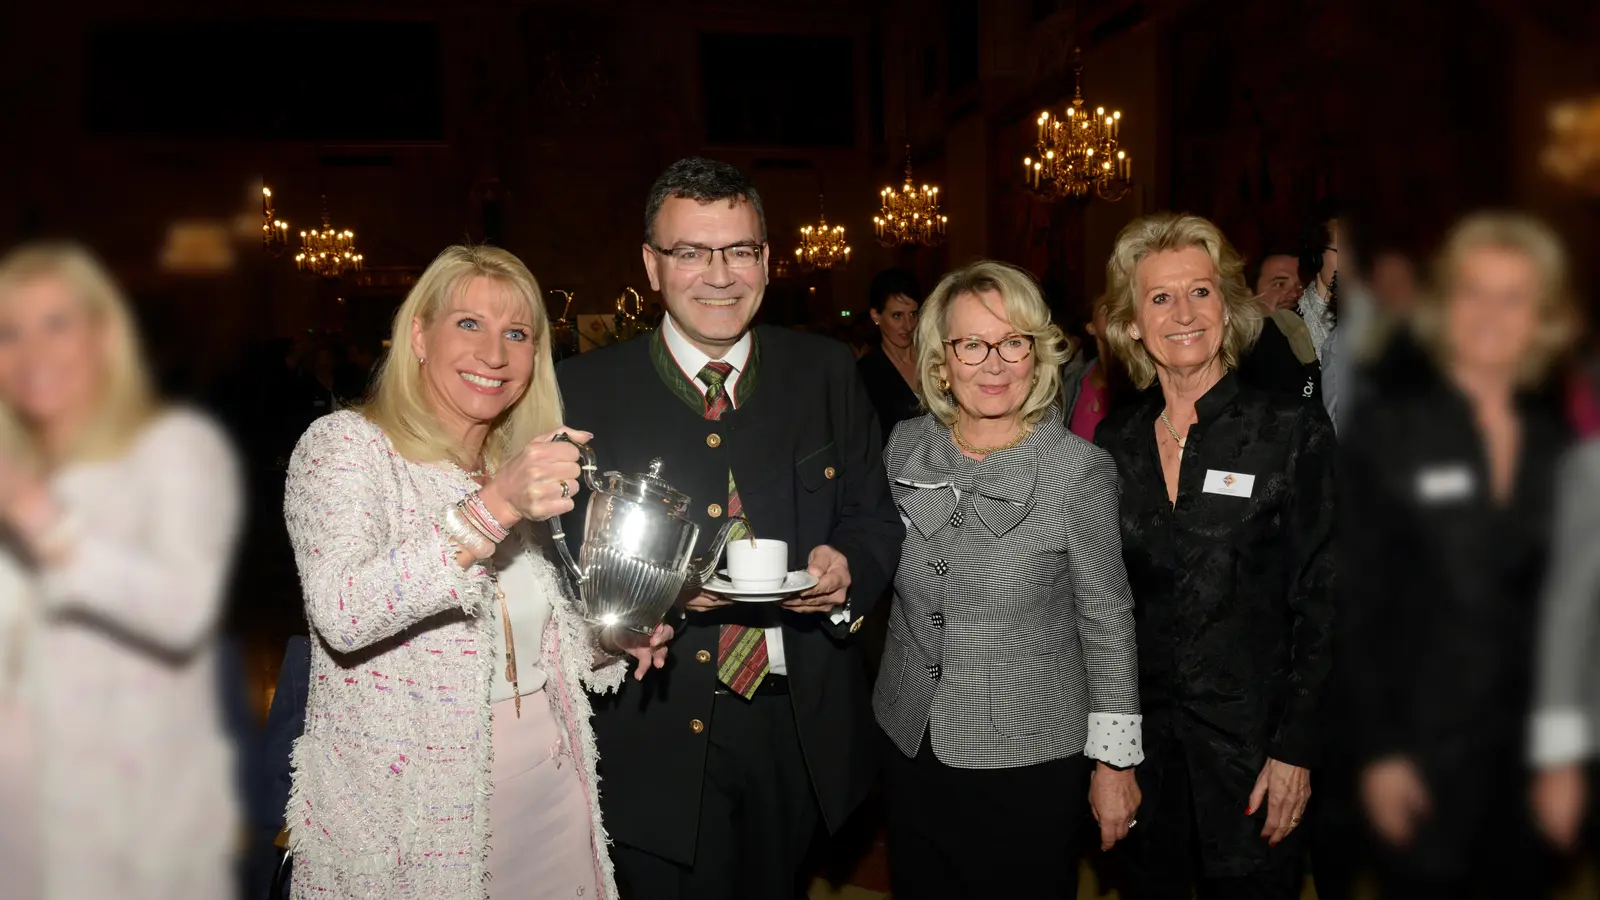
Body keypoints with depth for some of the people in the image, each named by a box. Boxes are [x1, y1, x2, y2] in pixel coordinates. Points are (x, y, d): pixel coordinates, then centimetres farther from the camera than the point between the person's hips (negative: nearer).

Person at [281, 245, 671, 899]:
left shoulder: (518, 468, 10)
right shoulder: (344, 444, -10)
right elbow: (341, 614, -26)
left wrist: (609, 638, -2)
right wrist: (492, 507, -34)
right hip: (404, 807, -6)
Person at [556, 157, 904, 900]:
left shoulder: (828, 374, 1)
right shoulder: (585, 392, -6)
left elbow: (877, 519, 6)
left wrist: (848, 566, -15)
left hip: (802, 732, 3)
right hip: (655, 745, -2)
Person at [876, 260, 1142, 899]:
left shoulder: (1079, 471, -15)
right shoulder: (905, 447, -3)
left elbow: (1107, 622, -9)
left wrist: (1114, 759, -5)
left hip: (1032, 758, -4)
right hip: (911, 747, 4)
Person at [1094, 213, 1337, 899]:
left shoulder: (1293, 429, -8)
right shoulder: (1115, 440, 3)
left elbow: (1320, 602, -8)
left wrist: (1296, 748, -11)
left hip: (1250, 736, -3)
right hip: (1141, 731, 3)